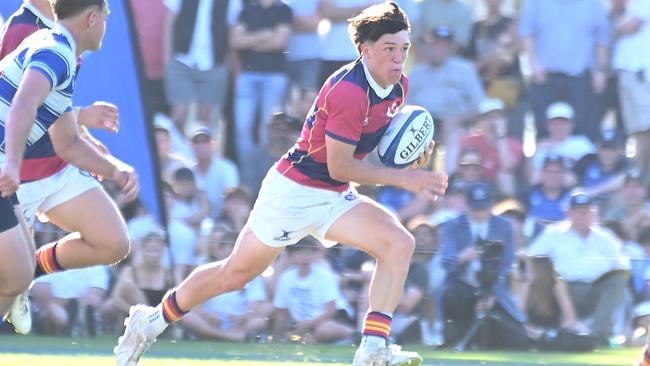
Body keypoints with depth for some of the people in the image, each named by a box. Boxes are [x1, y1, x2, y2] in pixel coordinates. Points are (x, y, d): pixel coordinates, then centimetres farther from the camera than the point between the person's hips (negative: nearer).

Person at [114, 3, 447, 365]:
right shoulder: (348, 91, -28)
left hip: (335, 198, 7)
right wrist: (403, 178, -25)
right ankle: (152, 321, 25)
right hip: (295, 190, -7)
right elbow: (339, 166, -25)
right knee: (234, 275, 4)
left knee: (400, 243, -15)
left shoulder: (399, 86, -1)